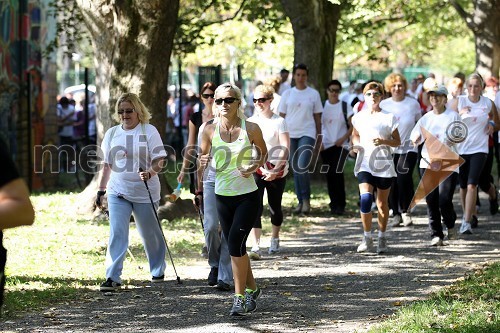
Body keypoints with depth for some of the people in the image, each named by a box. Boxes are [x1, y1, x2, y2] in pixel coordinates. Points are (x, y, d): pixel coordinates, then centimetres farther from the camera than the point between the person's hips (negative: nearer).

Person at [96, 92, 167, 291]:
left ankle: (158, 271, 32)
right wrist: (101, 191, 11)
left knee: (150, 234, 12)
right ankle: (113, 278, -14)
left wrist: (150, 172, -28)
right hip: (118, 192, 2)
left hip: (145, 192, -2)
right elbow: (106, 165, 14)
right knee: (117, 234, -10)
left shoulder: (149, 131, -3)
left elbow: (159, 161, -7)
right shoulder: (112, 133, 8)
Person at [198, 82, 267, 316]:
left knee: (235, 242, -16)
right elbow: (203, 156, 9)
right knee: (236, 247, 10)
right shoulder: (210, 130, -3)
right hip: (223, 196, 3)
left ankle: (240, 297, -9)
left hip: (247, 195, -3)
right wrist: (200, 164, -14)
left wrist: (254, 167, -10)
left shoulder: (251, 129, -8)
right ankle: (252, 289, 32)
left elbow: (263, 152, 8)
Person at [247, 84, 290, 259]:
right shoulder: (250, 122, 5)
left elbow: (285, 148, -10)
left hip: (277, 171, -2)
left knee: (275, 206, 12)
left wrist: (275, 170, -18)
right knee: (256, 206, -13)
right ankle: (255, 247, -18)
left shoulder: (279, 122, -5)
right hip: (256, 169, 2)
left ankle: (275, 239, 36)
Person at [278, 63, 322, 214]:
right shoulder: (287, 94, 8)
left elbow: (317, 118, 8)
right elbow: (281, 116, 10)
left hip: (307, 134, -2)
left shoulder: (313, 94, 5)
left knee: (302, 167, -17)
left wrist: (319, 138, 6)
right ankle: (300, 201, 14)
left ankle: (306, 199, -3)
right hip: (290, 134, 2)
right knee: (295, 169, 5)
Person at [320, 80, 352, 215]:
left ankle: (340, 205, -11)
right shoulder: (322, 106, 7)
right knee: (329, 175, 3)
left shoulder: (345, 106, 1)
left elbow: (352, 126, 1)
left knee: (337, 173, -15)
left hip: (340, 145, -3)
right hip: (325, 145, 3)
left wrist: (343, 139, -12)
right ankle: (334, 204, 11)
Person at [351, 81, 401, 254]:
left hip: (384, 164, -1)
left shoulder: (388, 117, 0)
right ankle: (367, 237, -6)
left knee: (382, 202, 7)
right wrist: (356, 144, 1)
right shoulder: (359, 117, 7)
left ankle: (382, 237, 22)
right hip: (364, 163, 1)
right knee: (365, 198, -17)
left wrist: (383, 141, -17)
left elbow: (397, 141, 2)